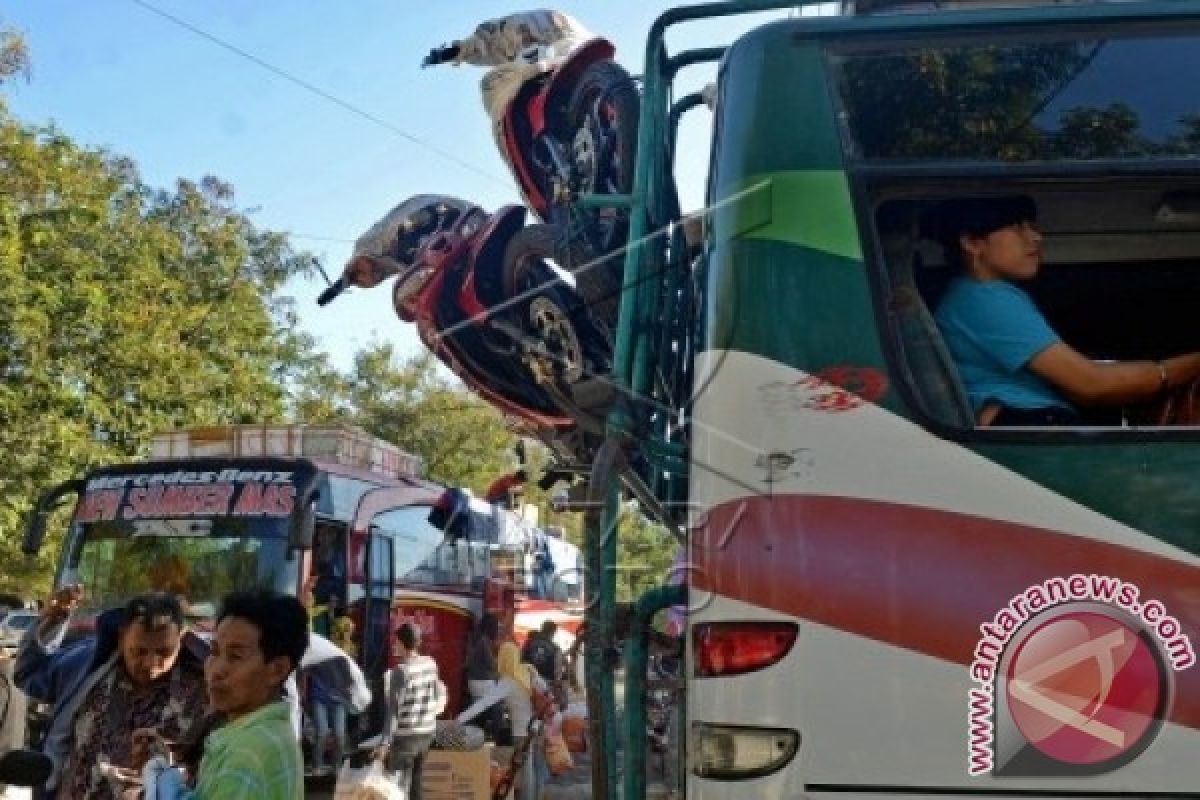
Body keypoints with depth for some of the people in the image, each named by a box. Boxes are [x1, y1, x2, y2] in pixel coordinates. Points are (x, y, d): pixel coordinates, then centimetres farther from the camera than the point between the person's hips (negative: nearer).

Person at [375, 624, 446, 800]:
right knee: (415, 781, 20)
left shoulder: (400, 672, -19)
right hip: (427, 732, 7)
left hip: (405, 736, -7)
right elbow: (439, 694, 14)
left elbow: (393, 710, -22)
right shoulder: (430, 664, 0)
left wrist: (385, 743, -22)